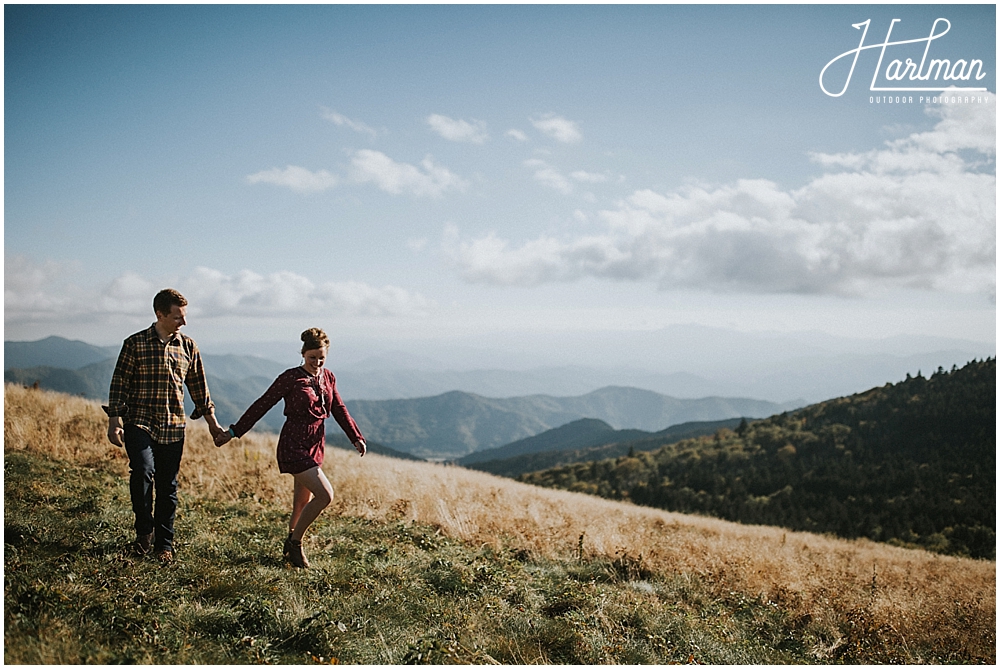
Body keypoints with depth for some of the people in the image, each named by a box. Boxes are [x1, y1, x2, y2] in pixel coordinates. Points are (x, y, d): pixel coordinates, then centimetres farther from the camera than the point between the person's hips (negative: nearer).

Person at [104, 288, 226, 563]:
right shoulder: (135, 344, -2)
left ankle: (164, 544, 20)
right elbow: (120, 383, -1)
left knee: (168, 486, 6)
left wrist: (212, 421, 18)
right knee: (143, 470, -23)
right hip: (140, 422, -3)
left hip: (173, 426, 3)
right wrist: (114, 421, -7)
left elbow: (198, 386, 16)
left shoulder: (188, 346, 7)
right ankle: (144, 529, 0)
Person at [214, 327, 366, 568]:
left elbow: (339, 410, 15)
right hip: (294, 446, -7)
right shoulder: (291, 378, -10)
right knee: (325, 495, -15)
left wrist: (356, 438, 10)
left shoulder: (328, 377, 8)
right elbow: (262, 405, -8)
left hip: (315, 446, 7)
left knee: (302, 503, 13)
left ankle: (292, 547, 27)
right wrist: (233, 432, -6)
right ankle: (294, 543, 2)